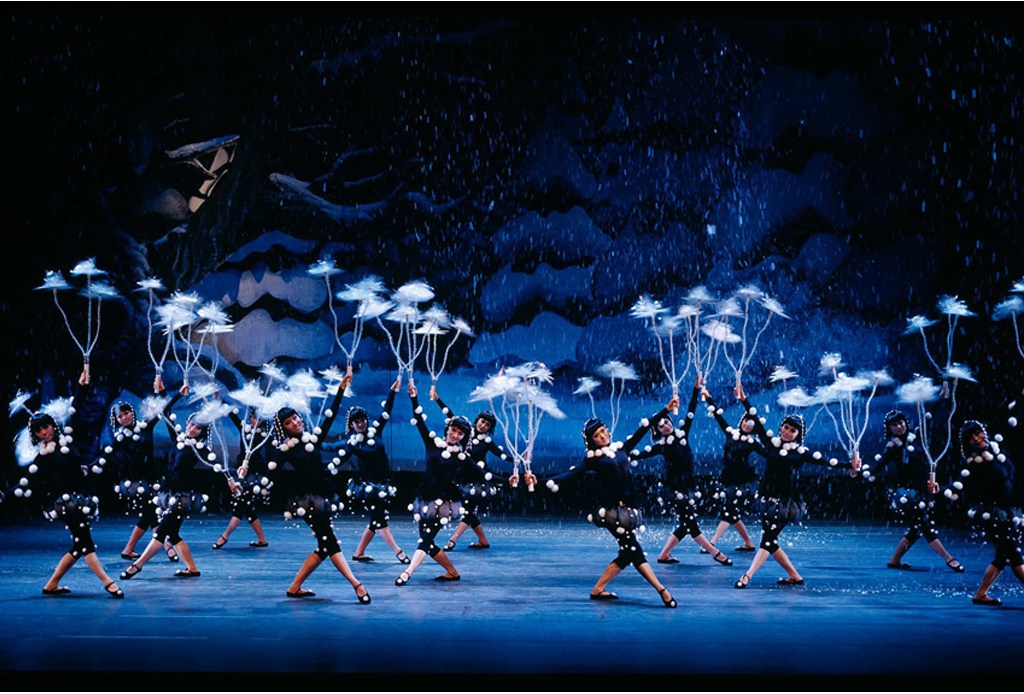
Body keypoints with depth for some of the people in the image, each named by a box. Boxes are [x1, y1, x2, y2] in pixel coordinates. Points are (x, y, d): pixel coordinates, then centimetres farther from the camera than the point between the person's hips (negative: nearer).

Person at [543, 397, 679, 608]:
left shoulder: (620, 448, 13)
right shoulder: (593, 459, 0)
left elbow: (642, 430, 17)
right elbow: (571, 475, -8)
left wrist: (666, 410, 20)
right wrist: (542, 481, -21)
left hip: (628, 508, 6)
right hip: (612, 510, -6)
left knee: (628, 553, 6)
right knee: (633, 550, -9)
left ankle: (598, 589, 14)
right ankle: (662, 591, -11)